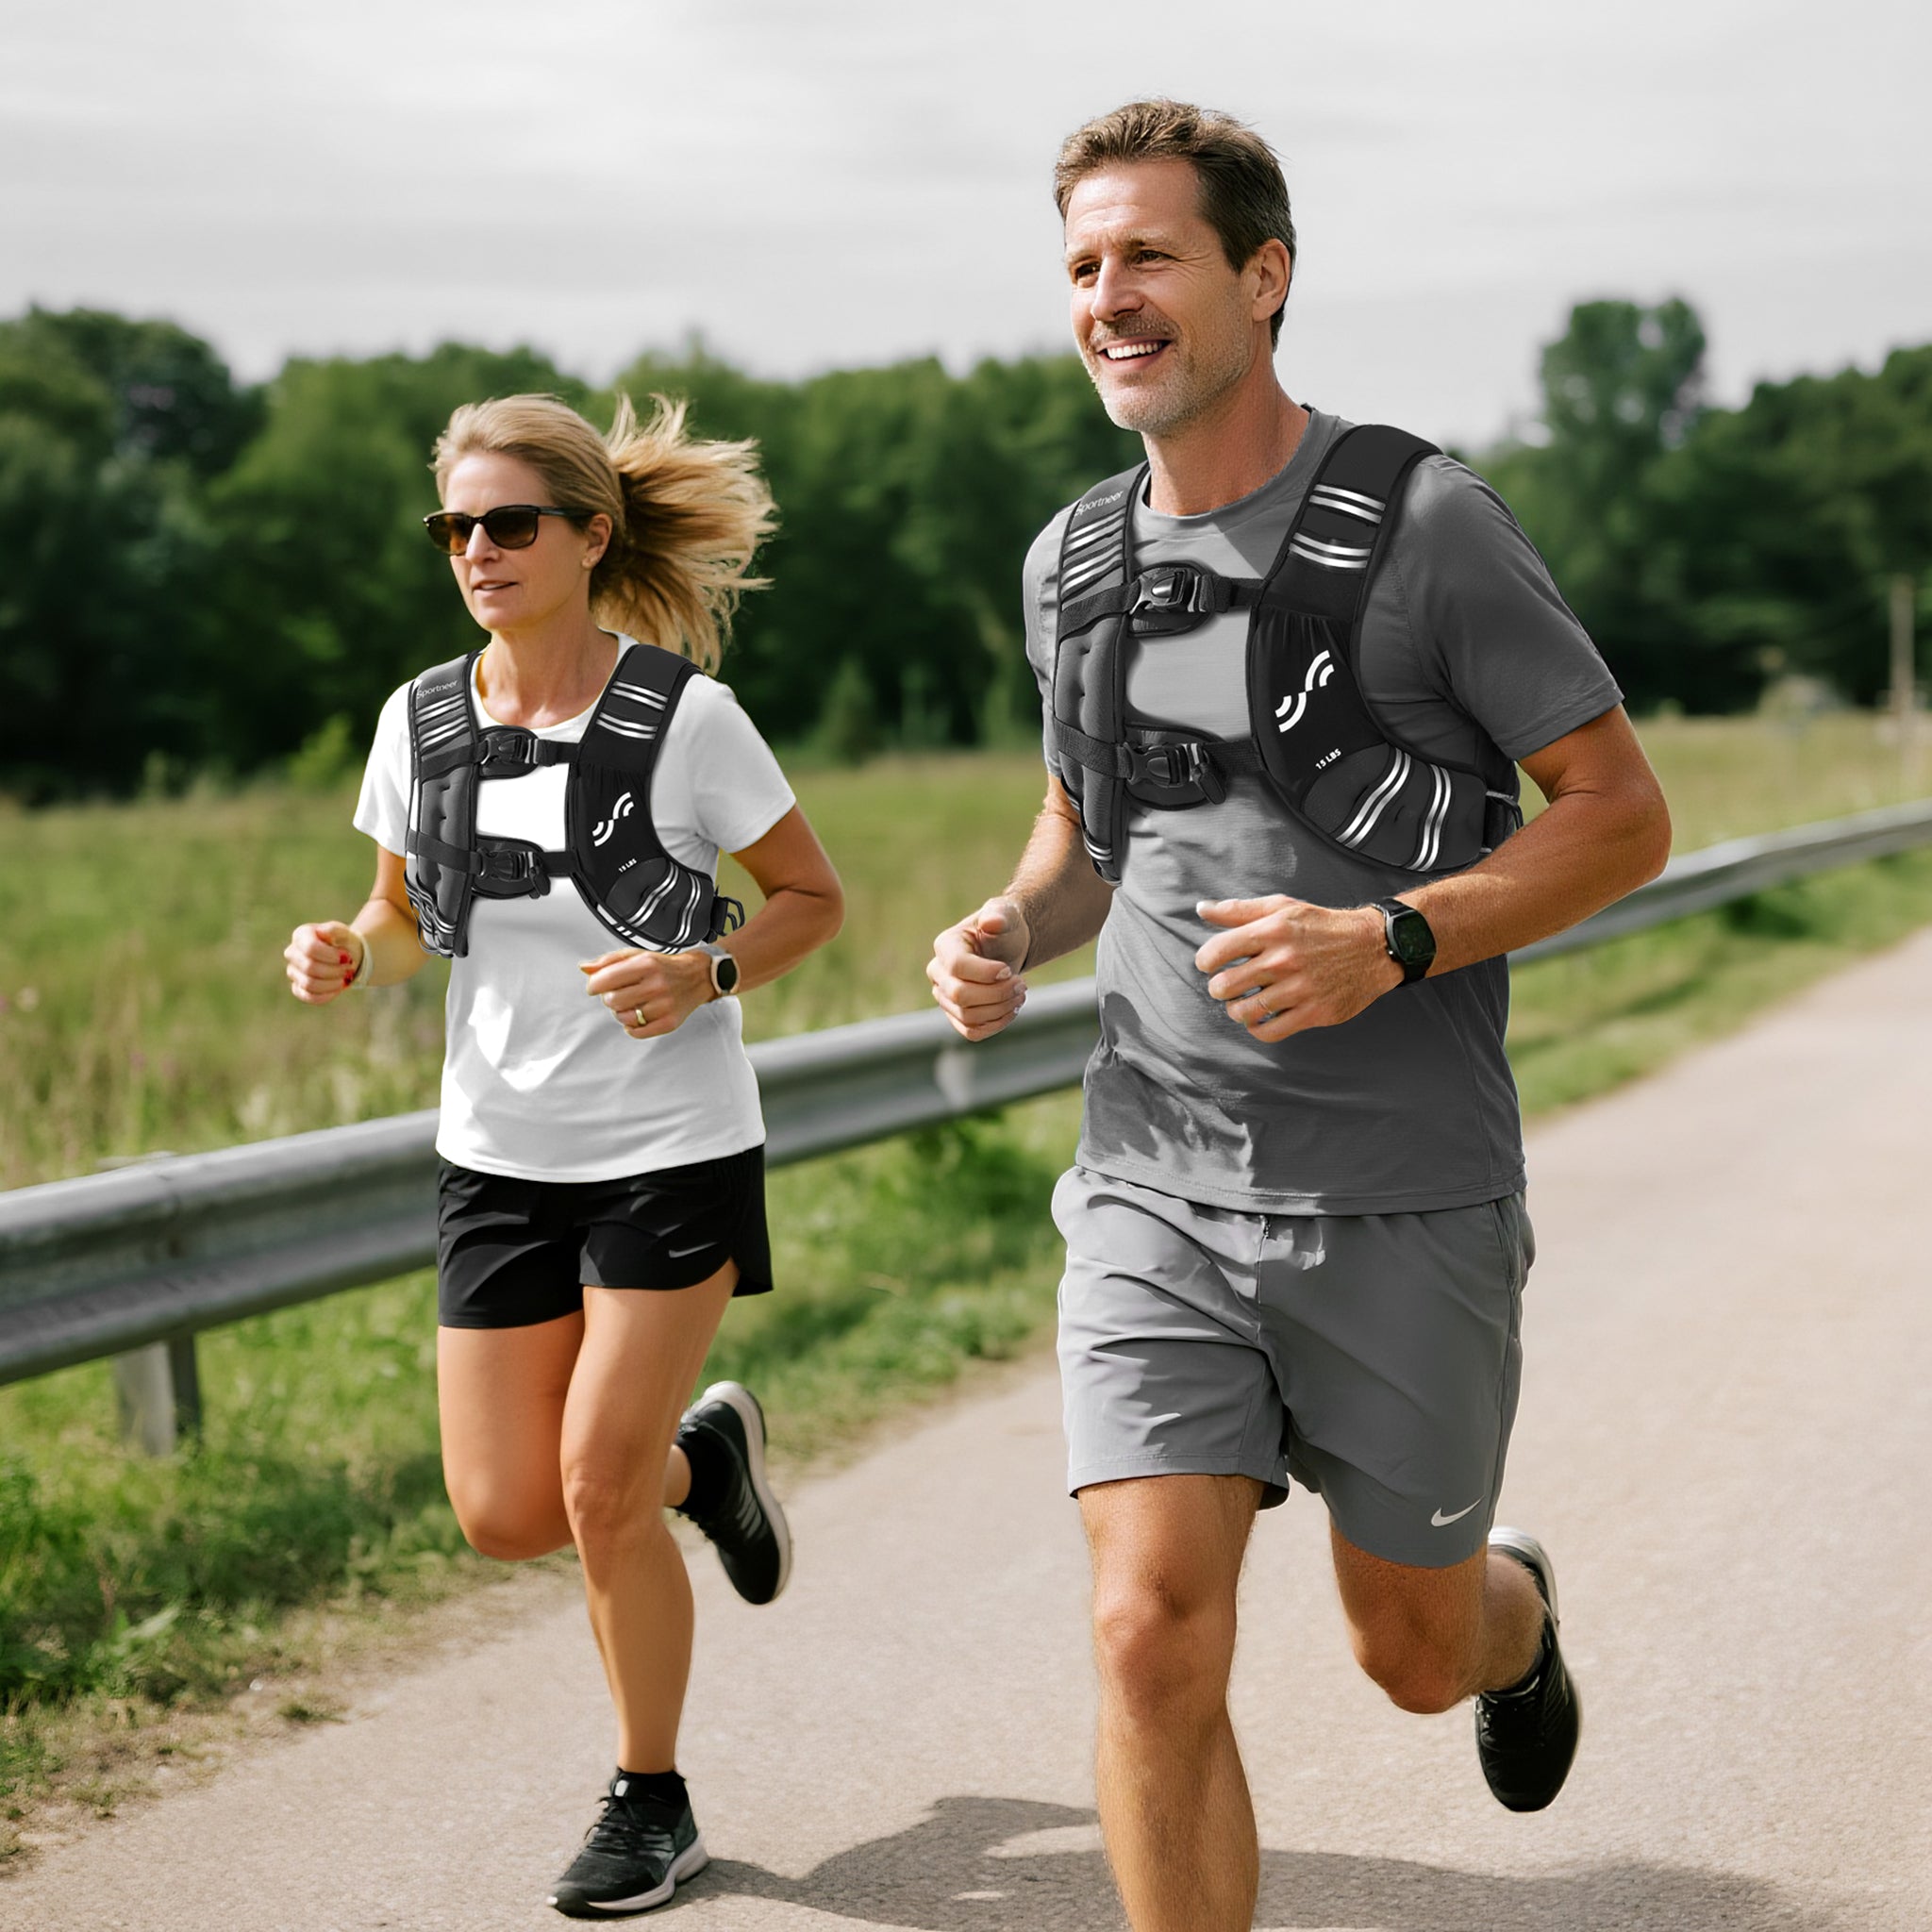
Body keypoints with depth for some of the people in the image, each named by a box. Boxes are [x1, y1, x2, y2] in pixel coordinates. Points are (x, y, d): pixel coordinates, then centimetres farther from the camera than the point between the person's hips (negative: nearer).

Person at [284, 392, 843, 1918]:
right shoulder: (422, 723, -1)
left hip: (671, 1150, -4)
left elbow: (815, 899, -1)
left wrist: (703, 976, -20)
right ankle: (702, 1453, 35)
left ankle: (652, 1805, 16)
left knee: (598, 1491, -7)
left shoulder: (685, 719, -12)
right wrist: (347, 957, -10)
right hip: (501, 1156, 4)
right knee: (504, 1513, 2)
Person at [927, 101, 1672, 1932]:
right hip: (1156, 1185, 3)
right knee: (1154, 1642, -10)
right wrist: (1008, 935, -1)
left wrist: (1391, 942, -22)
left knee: (1412, 1648, 14)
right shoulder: (1073, 563, 7)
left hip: (1405, 1197, -3)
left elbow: (1622, 814, -7)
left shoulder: (1426, 524, -9)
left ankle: (1514, 1611, 51)